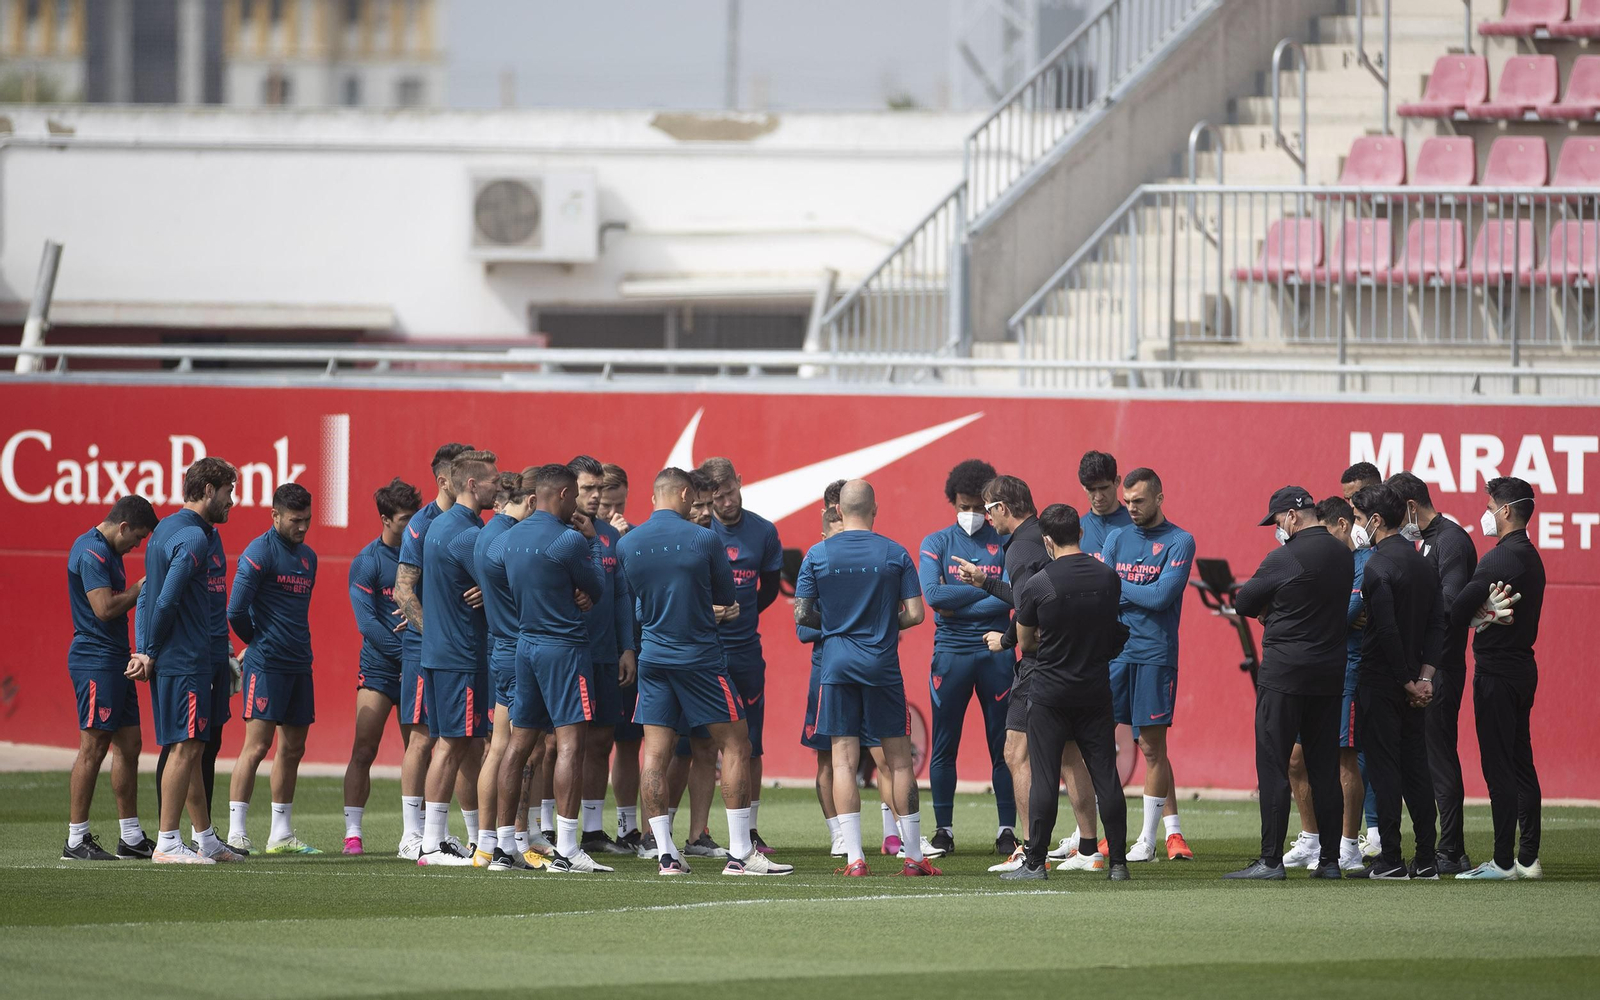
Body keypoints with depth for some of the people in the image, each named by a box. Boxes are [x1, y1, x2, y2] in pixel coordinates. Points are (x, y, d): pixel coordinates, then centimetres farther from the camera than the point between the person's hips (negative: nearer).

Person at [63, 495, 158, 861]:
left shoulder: (107, 551, 17)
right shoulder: (92, 553, -16)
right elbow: (104, 607, -23)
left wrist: (139, 594, 10)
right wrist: (140, 588, -12)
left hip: (115, 661, 11)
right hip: (96, 662, -11)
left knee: (128, 744, 11)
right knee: (94, 746, -8)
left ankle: (131, 837, 16)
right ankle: (76, 840, -5)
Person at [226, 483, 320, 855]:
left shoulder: (308, 556, 15)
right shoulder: (260, 552, -10)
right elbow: (236, 611, -14)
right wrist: (255, 641, 2)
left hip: (299, 663, 8)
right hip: (266, 665, -8)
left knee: (292, 748, 9)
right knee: (257, 745, -10)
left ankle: (281, 834, 15)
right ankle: (236, 832, -9)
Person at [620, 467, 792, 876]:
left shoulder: (627, 544, 2)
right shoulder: (703, 539, -10)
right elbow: (727, 596, 1)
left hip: (652, 656, 4)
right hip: (700, 657, -4)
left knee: (654, 754, 5)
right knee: (735, 746, 3)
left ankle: (666, 854, 0)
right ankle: (740, 854, -2)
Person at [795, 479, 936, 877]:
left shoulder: (818, 555, -1)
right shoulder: (895, 554, -2)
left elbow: (801, 615, 0)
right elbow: (915, 614, -3)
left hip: (836, 664, 0)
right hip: (883, 665, 0)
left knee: (844, 761, 1)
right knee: (899, 761, 7)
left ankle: (854, 858, -6)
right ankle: (914, 856, 8)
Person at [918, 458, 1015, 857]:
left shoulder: (1005, 542, 5)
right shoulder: (936, 543, 6)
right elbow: (932, 595, -8)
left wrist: (958, 606, -10)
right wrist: (986, 589, -9)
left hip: (995, 650, 0)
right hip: (950, 654, 0)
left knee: (1003, 745, 1)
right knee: (944, 746, 1)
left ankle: (1007, 831, 6)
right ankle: (943, 831, 8)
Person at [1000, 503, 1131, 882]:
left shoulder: (1037, 585, -12)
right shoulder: (1109, 578, -1)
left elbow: (1025, 642, 0)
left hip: (1049, 691, -3)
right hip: (1096, 688, 3)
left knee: (1045, 777, 0)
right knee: (1105, 775, 5)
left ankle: (1035, 862, 1)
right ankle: (1117, 862, 6)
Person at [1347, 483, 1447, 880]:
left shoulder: (1377, 566, -15)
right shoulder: (1422, 562, 12)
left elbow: (1387, 631, -20)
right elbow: (1436, 624, 10)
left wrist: (1408, 682, -12)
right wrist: (1424, 677, 4)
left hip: (1380, 680, -8)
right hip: (1412, 681, 8)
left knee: (1383, 767, -5)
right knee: (1415, 765, 10)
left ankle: (1390, 859, -5)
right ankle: (1425, 859, 11)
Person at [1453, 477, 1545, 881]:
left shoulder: (1500, 559, -17)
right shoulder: (1531, 557, 14)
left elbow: (1459, 609, -20)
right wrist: (1487, 614, 1)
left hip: (1497, 673, -10)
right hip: (1522, 663, 10)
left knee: (1498, 767, -7)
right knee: (1521, 764, 13)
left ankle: (1503, 861, -6)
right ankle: (1528, 857, 16)